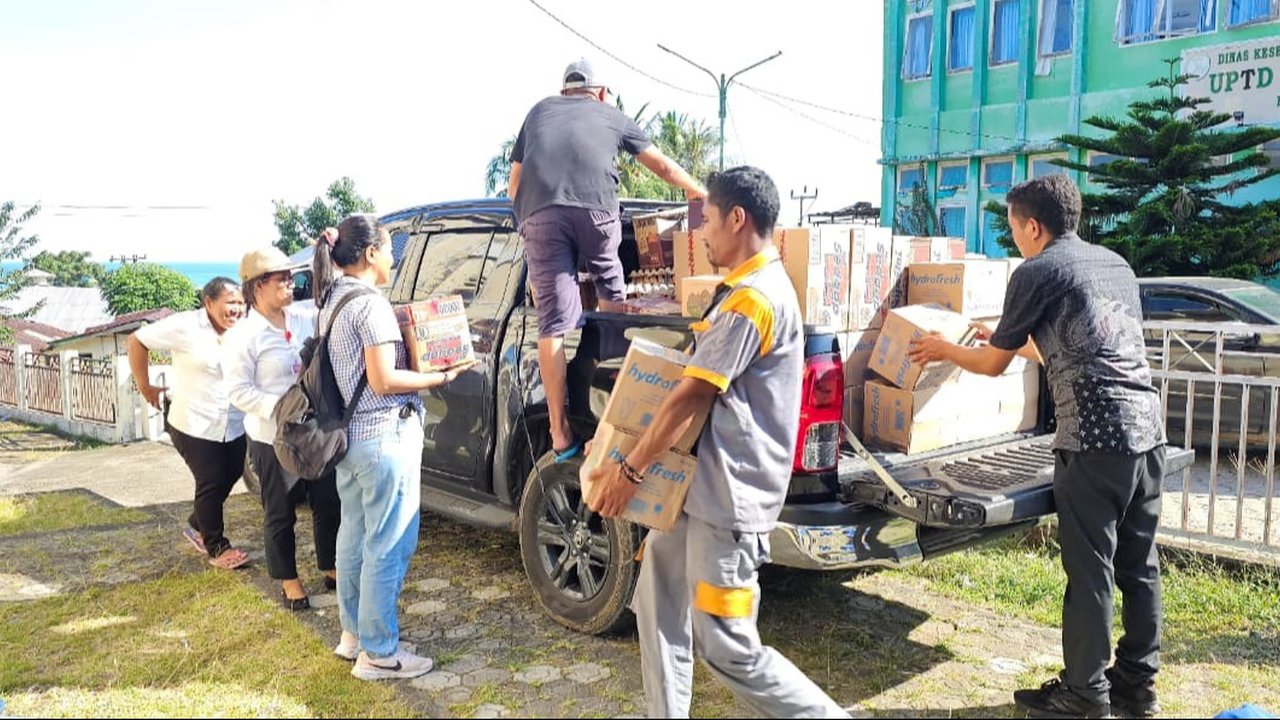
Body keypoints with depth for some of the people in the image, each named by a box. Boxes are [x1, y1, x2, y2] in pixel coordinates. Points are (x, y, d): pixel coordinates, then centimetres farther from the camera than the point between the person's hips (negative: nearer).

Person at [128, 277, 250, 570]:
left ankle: (197, 525, 42)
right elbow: (137, 340, -8)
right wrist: (145, 386, -3)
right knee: (211, 484, 0)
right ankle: (216, 547, 19)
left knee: (228, 479, 16)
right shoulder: (185, 326, -15)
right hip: (194, 425, -5)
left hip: (234, 427, 5)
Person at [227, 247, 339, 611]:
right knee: (280, 513, 10)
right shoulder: (244, 335, -12)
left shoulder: (304, 316, 1)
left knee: (328, 503, 15)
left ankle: (331, 568, 33)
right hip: (273, 440, -5)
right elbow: (239, 391, -12)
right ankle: (289, 580, 26)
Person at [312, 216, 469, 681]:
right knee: (388, 546, -1)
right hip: (385, 437, -10)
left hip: (349, 435, 10)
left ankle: (354, 633, 32)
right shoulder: (369, 303, -17)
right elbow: (383, 381, -20)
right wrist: (441, 377, -10)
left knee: (355, 537, 18)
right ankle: (379, 654, 8)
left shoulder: (332, 302, 11)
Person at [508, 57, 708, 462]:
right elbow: (663, 167, 38)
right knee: (611, 292, 22)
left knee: (553, 322, -1)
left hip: (538, 214, 1)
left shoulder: (539, 112, 32)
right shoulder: (612, 115, 28)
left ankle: (560, 433, -3)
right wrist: (700, 193, 52)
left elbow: (513, 184, 30)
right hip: (594, 209, -1)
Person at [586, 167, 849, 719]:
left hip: (728, 496, -11)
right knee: (658, 604, 17)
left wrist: (628, 470, -10)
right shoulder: (745, 289, 14)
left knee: (728, 650, -2)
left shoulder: (753, 298, -20)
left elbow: (691, 397, -19)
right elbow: (698, 389, 20)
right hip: (695, 483, 11)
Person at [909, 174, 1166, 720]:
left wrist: (944, 350, 24)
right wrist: (1016, 339, 45)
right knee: (1138, 565, 15)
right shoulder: (1116, 263, 20)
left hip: (1096, 436, -8)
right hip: (1147, 429, 8)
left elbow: (993, 364, 6)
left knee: (1090, 569, 1)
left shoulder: (1036, 272, -2)